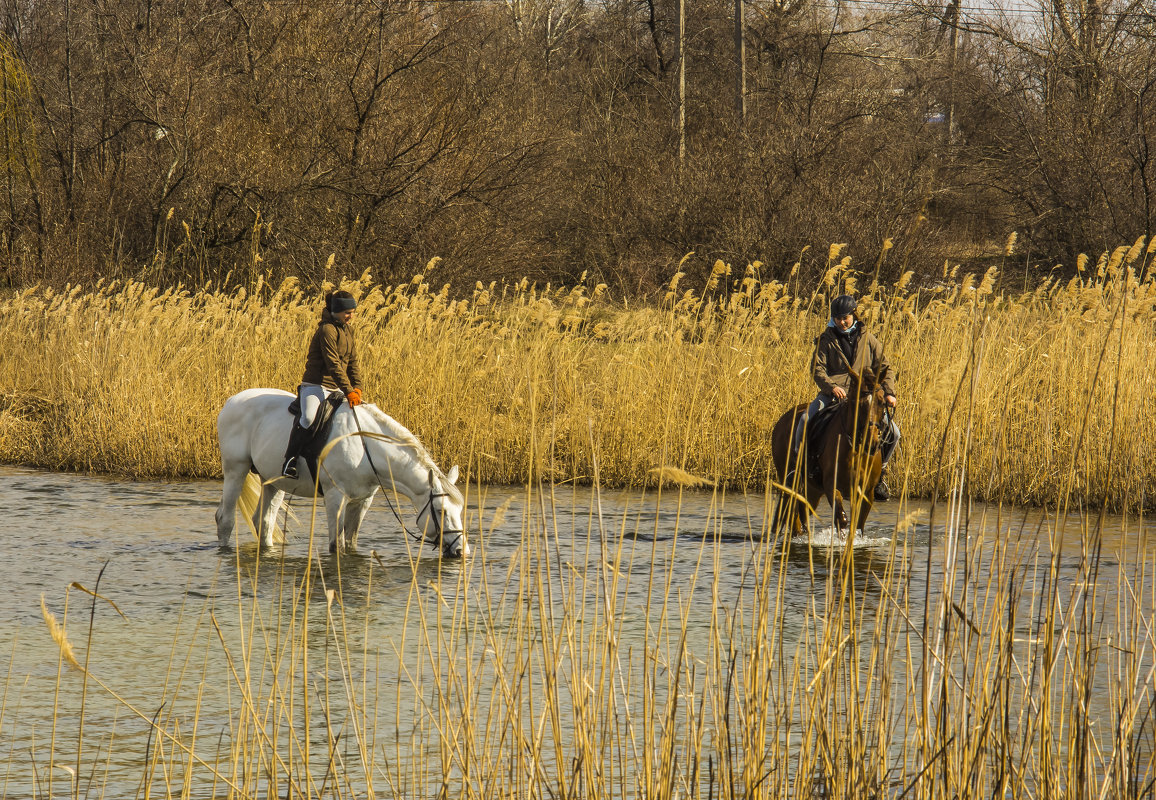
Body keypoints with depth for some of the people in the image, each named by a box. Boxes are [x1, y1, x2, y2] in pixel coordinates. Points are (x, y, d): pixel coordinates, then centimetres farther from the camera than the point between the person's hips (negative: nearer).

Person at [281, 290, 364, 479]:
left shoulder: (348, 330, 14)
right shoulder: (327, 330, -14)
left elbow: (353, 362, 15)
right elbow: (333, 364, -20)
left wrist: (357, 387, 1)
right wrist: (348, 391, -22)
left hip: (336, 389, 9)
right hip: (316, 386, -9)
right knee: (309, 417, -32)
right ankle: (290, 462, -25)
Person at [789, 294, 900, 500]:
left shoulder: (868, 339, 9)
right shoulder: (826, 340, 4)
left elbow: (884, 368, 11)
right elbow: (817, 369, -4)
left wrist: (889, 393, -3)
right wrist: (831, 386, -22)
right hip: (832, 394, -1)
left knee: (892, 432, -9)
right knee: (805, 421, -26)